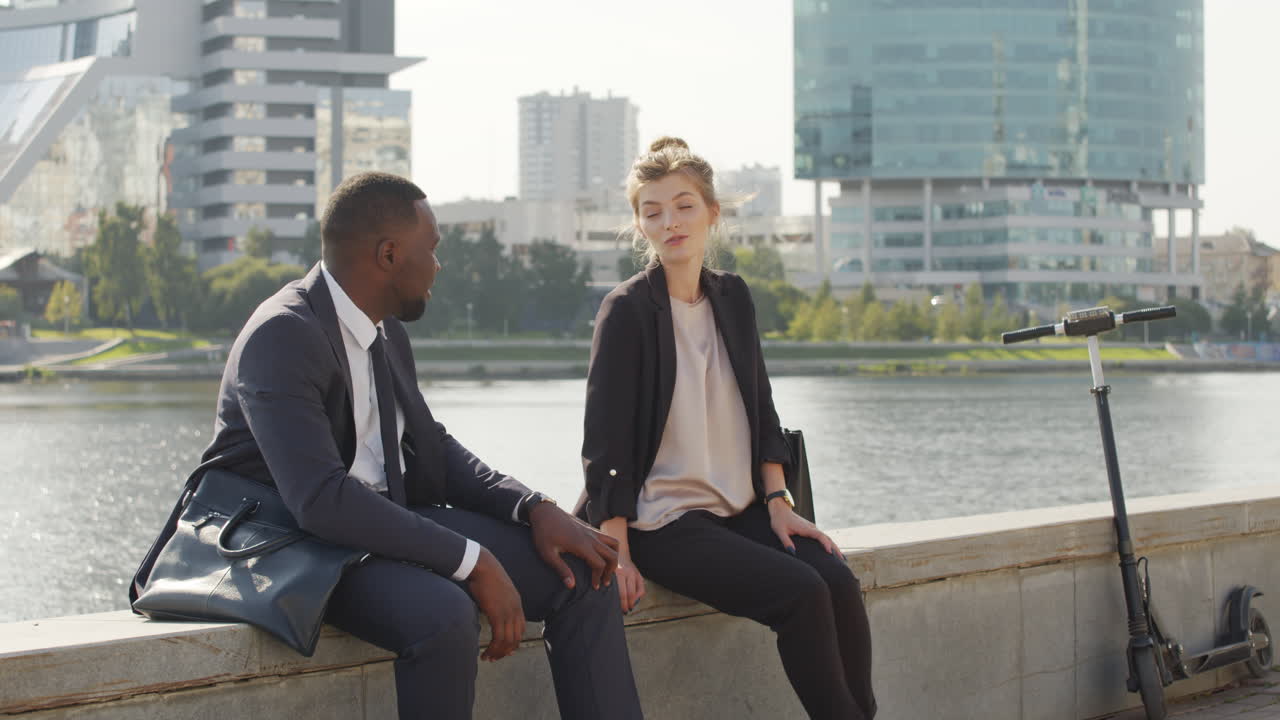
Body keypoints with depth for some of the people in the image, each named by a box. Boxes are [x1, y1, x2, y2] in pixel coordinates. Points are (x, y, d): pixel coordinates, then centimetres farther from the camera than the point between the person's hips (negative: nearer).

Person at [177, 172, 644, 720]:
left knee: (582, 572, -3)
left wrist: (532, 508, -2)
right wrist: (472, 561, -29)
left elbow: (432, 445, 16)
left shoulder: (388, 332, 9)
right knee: (444, 615, -36)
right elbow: (321, 499, -29)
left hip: (389, 519, 9)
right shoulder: (283, 336, -20)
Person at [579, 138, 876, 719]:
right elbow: (604, 441, -11)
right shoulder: (627, 310, -7)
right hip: (663, 521, -6)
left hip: (740, 510, 6)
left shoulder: (732, 297, 11)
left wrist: (778, 504, 5)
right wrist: (618, 554, -18)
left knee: (838, 581, -19)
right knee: (801, 593, -24)